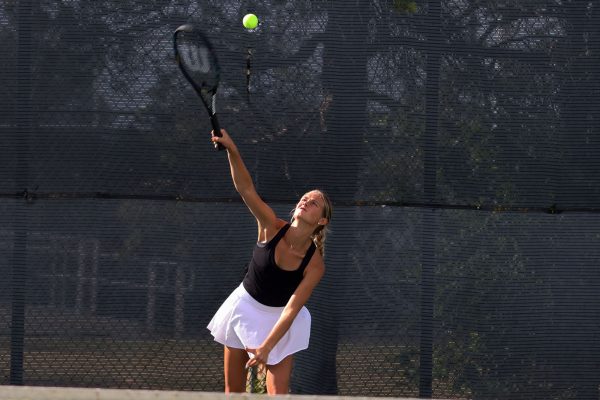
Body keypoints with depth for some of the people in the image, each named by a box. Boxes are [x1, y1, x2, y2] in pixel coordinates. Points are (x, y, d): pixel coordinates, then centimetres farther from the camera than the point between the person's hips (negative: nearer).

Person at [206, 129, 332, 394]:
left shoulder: (315, 265, -21)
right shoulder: (272, 227, -19)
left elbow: (292, 308, -21)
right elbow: (246, 189, -31)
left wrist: (266, 347, -29)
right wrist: (232, 150, -46)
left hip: (279, 320, -2)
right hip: (244, 309, 2)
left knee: (278, 394, -9)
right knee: (233, 390, 7)